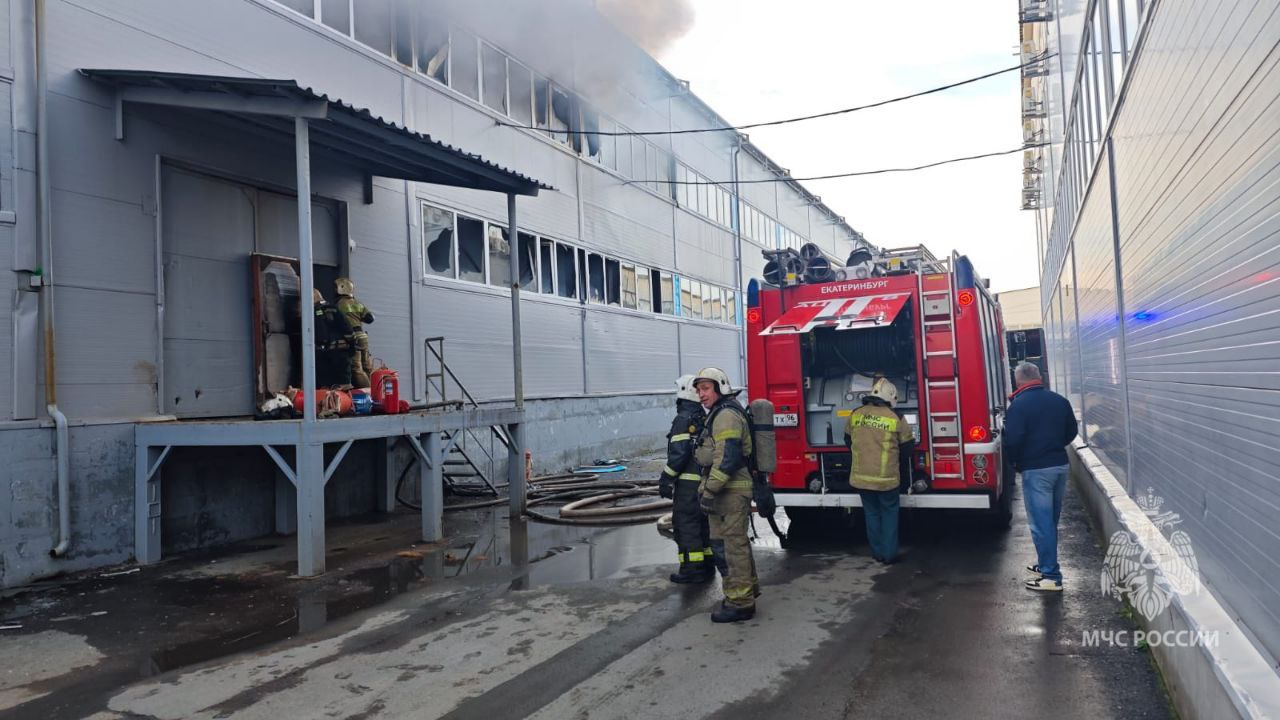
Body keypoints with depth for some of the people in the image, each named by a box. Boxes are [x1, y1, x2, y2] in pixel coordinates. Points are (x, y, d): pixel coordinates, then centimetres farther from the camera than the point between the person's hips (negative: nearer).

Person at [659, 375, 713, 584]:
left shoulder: (683, 419, -13)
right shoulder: (705, 418, 13)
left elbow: (679, 453, -20)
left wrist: (666, 479, -14)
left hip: (688, 482, -9)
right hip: (706, 480, 9)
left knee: (686, 524, -4)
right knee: (702, 523, 17)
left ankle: (692, 569, -3)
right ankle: (707, 564, 23)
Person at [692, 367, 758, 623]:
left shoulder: (726, 415, -14)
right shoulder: (719, 415, 20)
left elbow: (727, 458, -23)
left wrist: (709, 491, -23)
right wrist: (709, 490, 24)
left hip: (729, 492, -11)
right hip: (732, 491, 11)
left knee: (730, 544, -7)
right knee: (735, 542, 19)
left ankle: (740, 602, -2)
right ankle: (748, 586, 32)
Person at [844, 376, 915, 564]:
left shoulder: (855, 414, -1)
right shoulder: (896, 419, -10)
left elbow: (848, 441, 14)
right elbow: (908, 447, 2)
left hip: (861, 476, 3)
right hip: (886, 478, -3)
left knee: (872, 513, 18)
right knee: (889, 512, 15)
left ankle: (878, 553, 24)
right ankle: (889, 554, 17)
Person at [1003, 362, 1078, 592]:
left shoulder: (1018, 405, -13)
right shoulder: (1059, 400, 6)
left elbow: (1012, 441, -18)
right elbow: (1071, 431, 14)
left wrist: (1015, 462, 0)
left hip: (1035, 470, -7)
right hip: (1060, 465, 7)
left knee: (1041, 522, -2)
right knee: (1051, 519, 19)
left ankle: (1051, 576, -1)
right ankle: (1046, 564, 31)